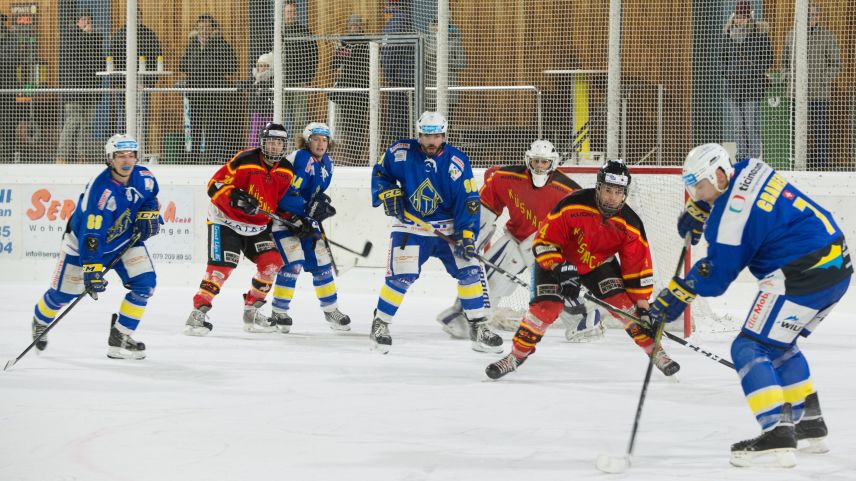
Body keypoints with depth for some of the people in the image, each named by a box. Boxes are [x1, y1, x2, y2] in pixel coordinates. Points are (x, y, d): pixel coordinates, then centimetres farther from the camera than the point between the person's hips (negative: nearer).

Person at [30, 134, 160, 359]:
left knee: (145, 282, -14)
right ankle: (40, 322, 39)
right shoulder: (99, 190, -35)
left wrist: (149, 213, -10)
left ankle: (119, 337, -4)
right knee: (63, 292, 5)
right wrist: (92, 270, -43)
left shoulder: (144, 177, -17)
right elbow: (91, 235, -38)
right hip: (82, 242, -5)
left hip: (126, 238, 5)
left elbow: (151, 196, 10)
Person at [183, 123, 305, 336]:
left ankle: (251, 311, 11)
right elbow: (214, 185, -18)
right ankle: (198, 313, -14)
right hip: (225, 220, -6)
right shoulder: (245, 160, -18)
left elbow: (282, 200, 16)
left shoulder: (286, 171, 1)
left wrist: (295, 220, 4)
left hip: (258, 225, 6)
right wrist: (234, 198, -32)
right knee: (221, 267, -18)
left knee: (272, 262, -4)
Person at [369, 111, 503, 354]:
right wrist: (388, 194, -10)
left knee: (469, 270, -7)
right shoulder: (401, 152, -8)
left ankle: (478, 327, 6)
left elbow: (468, 201, -11)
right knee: (401, 276, -16)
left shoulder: (457, 161, -10)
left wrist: (466, 235, -19)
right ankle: (380, 324, 2)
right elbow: (380, 172, 8)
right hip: (410, 227, -1)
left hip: (448, 228, 1)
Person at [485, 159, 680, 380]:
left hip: (599, 263, 2)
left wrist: (643, 307, -13)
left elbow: (638, 268, -11)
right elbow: (544, 241, -24)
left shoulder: (630, 225, -20)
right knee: (546, 306, -18)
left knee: (622, 301, -15)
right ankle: (516, 355, -3)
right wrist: (561, 271, -35)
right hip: (558, 260, -2)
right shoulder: (572, 206, -30)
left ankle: (654, 350, -2)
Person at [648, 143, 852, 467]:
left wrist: (676, 297, -4)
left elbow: (716, 273, -11)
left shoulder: (734, 212, -16)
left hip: (804, 275, -10)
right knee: (778, 345, 26)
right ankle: (809, 423, 30)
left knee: (749, 348, -8)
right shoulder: (749, 171, 10)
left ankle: (777, 434, -22)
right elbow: (719, 192, 35)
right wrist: (696, 211, 22)